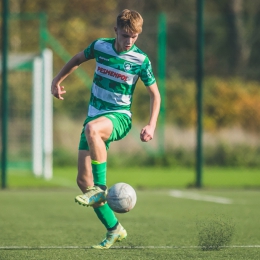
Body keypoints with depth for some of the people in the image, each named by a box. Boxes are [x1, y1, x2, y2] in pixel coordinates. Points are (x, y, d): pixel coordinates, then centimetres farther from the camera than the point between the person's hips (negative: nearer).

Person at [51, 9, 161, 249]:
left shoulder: (140, 60, -8)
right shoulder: (100, 46, 0)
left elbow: (155, 94, 2)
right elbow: (78, 59, 22)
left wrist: (152, 125, -9)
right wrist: (57, 81, 21)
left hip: (119, 117, -5)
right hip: (95, 117, 5)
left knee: (92, 129, -41)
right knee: (83, 180, -3)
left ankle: (100, 188, -32)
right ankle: (114, 229, 9)